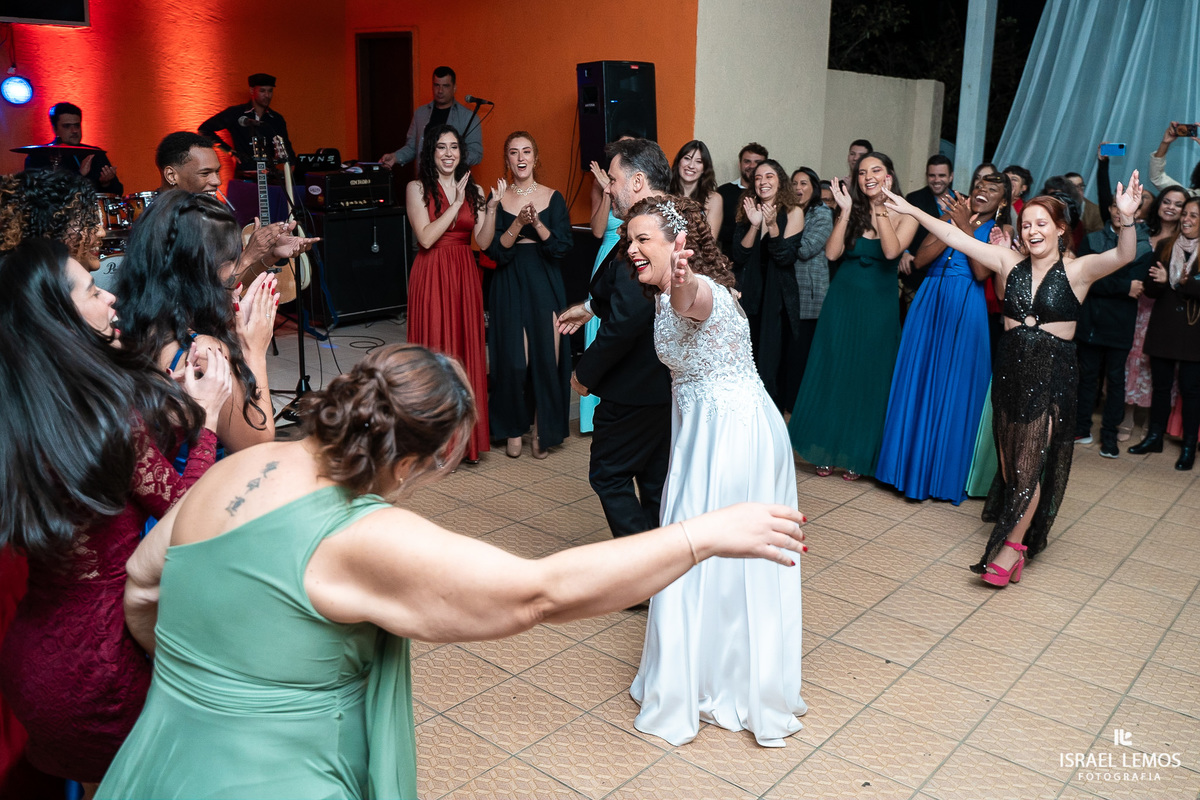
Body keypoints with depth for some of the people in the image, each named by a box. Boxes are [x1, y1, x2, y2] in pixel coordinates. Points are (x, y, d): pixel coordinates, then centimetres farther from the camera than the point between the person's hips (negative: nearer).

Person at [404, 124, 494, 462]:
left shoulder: (473, 190, 10)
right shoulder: (418, 188, -1)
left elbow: (483, 241, 2)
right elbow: (426, 237, -13)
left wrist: (492, 207, -11)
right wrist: (456, 203, -12)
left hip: (465, 275, 4)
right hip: (431, 276, -4)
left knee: (466, 350, 5)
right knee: (435, 352, -2)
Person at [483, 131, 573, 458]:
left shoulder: (553, 198, 5)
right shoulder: (498, 200, 4)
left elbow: (563, 247, -3)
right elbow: (495, 252, -4)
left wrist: (537, 224, -17)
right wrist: (517, 225, -18)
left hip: (546, 285, 1)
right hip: (510, 286, 0)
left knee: (547, 356, -3)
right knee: (513, 360, -3)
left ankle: (542, 430, 13)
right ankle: (513, 429, 15)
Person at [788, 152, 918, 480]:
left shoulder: (904, 216, -3)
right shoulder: (852, 212, 3)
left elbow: (891, 251, -22)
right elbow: (832, 253, -10)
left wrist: (880, 208, -22)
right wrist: (846, 210, -14)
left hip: (879, 308, -2)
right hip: (842, 302, 2)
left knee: (868, 378, 5)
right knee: (832, 373, 5)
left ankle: (858, 455, 19)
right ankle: (827, 451, 18)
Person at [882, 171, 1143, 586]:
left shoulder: (1077, 270, -6)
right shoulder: (1010, 262, 4)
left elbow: (1123, 256, -23)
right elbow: (956, 238, 3)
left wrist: (1126, 220, -42)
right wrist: (912, 210, 2)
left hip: (1052, 373, -4)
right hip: (1010, 368, 4)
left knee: (1031, 461, -5)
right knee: (1011, 459, 8)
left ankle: (1009, 548, -1)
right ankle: (1020, 534, 22)